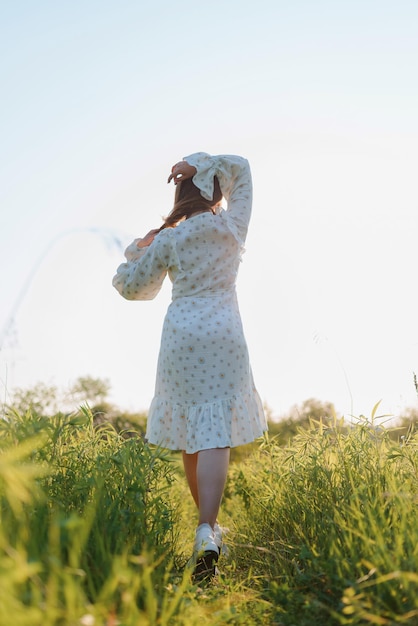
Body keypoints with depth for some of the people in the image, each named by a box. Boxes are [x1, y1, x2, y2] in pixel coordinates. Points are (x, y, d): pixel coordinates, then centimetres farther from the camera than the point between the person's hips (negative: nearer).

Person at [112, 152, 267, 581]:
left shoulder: (168, 240, 4)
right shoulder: (233, 227, 7)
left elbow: (131, 286, 11)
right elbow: (240, 169, 22)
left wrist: (137, 251, 25)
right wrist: (199, 164, 9)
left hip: (182, 335, 1)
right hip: (224, 335, 0)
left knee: (191, 434, 13)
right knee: (215, 435, -9)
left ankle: (208, 525, 24)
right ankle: (206, 530, -24)